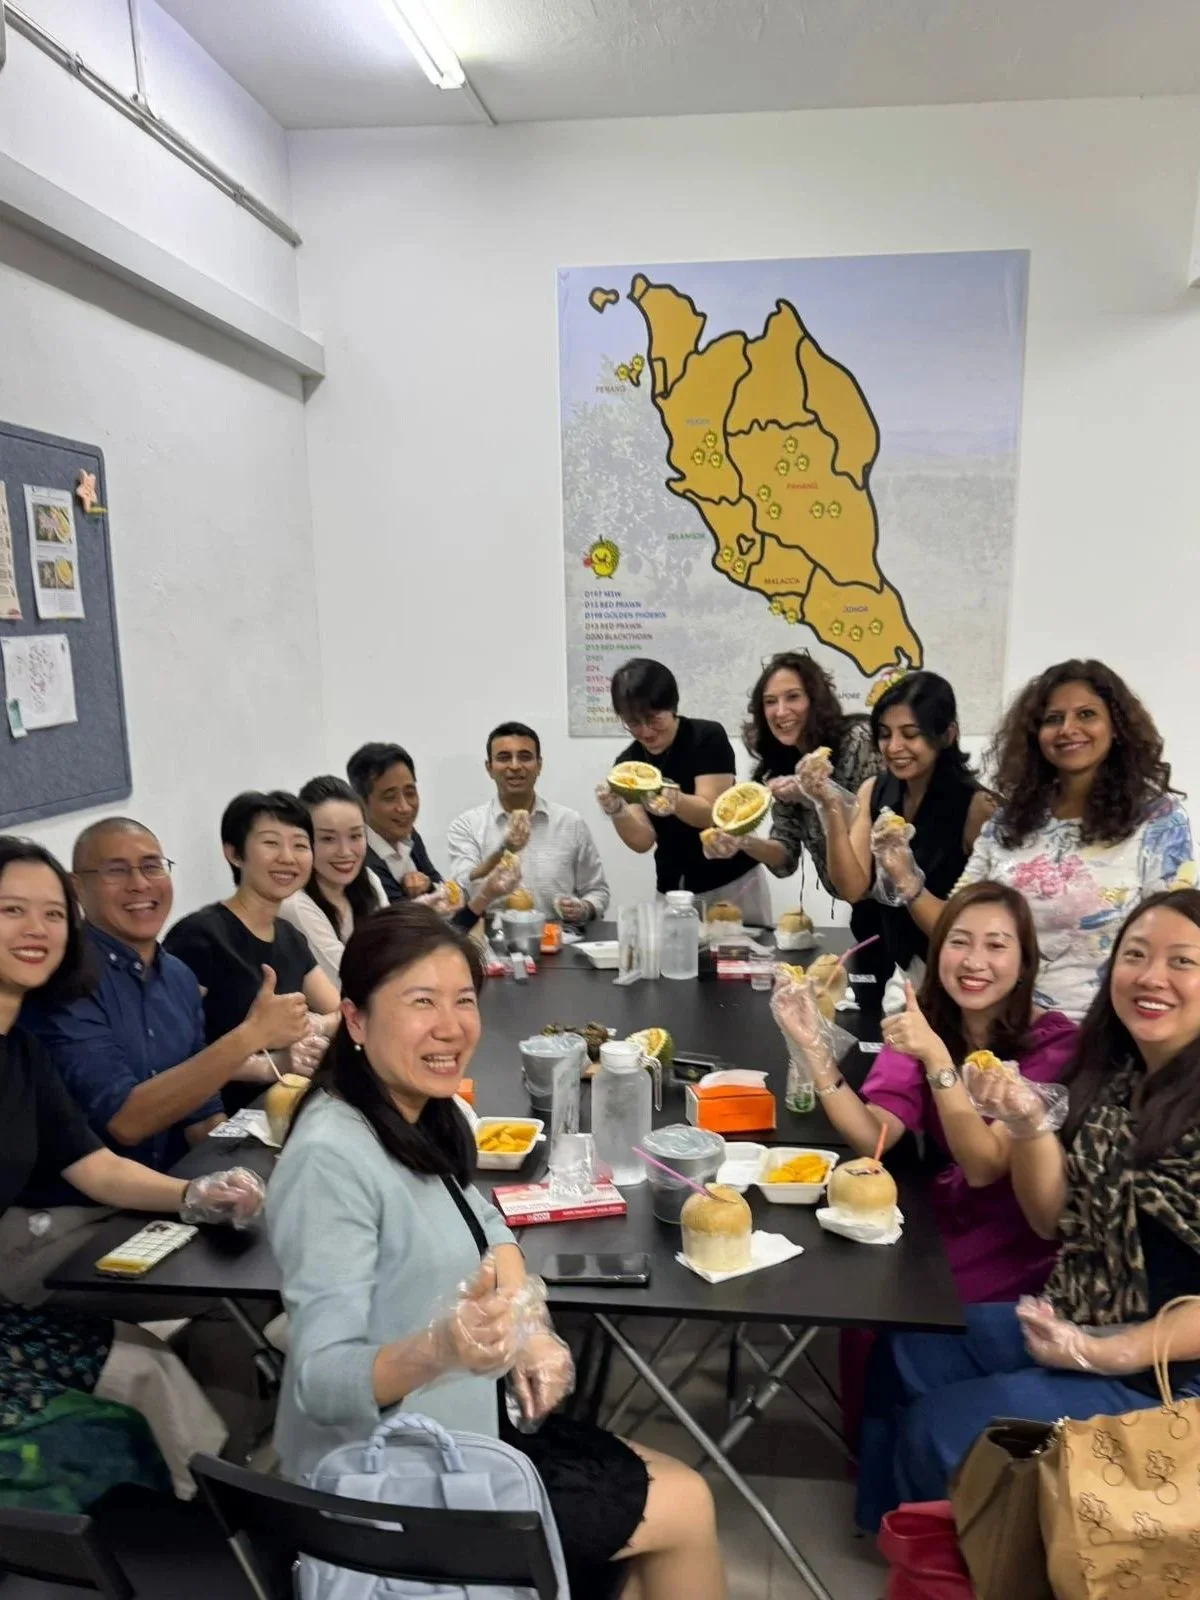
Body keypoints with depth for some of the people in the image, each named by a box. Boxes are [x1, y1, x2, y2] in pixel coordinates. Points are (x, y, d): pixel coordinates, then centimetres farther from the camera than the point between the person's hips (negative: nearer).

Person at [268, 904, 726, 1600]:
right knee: (686, 1507, 4)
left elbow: (483, 1226, 9)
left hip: (458, 1432, 7)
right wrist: (438, 1349, -45)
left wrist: (531, 1330, -7)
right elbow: (320, 1382, -28)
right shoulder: (331, 1157, -27)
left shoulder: (422, 1116, -2)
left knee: (675, 1488, 14)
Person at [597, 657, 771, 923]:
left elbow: (711, 813, -20)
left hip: (733, 884, -3)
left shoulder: (708, 738, -11)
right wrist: (617, 811, -27)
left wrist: (674, 800, -39)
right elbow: (642, 841, -8)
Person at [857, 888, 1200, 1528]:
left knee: (939, 1429, -9)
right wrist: (1031, 1126, -15)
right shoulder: (1110, 1076, 0)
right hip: (1076, 1321, 7)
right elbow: (1054, 1222, 2)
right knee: (908, 1359, 6)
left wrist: (1102, 1355, -23)